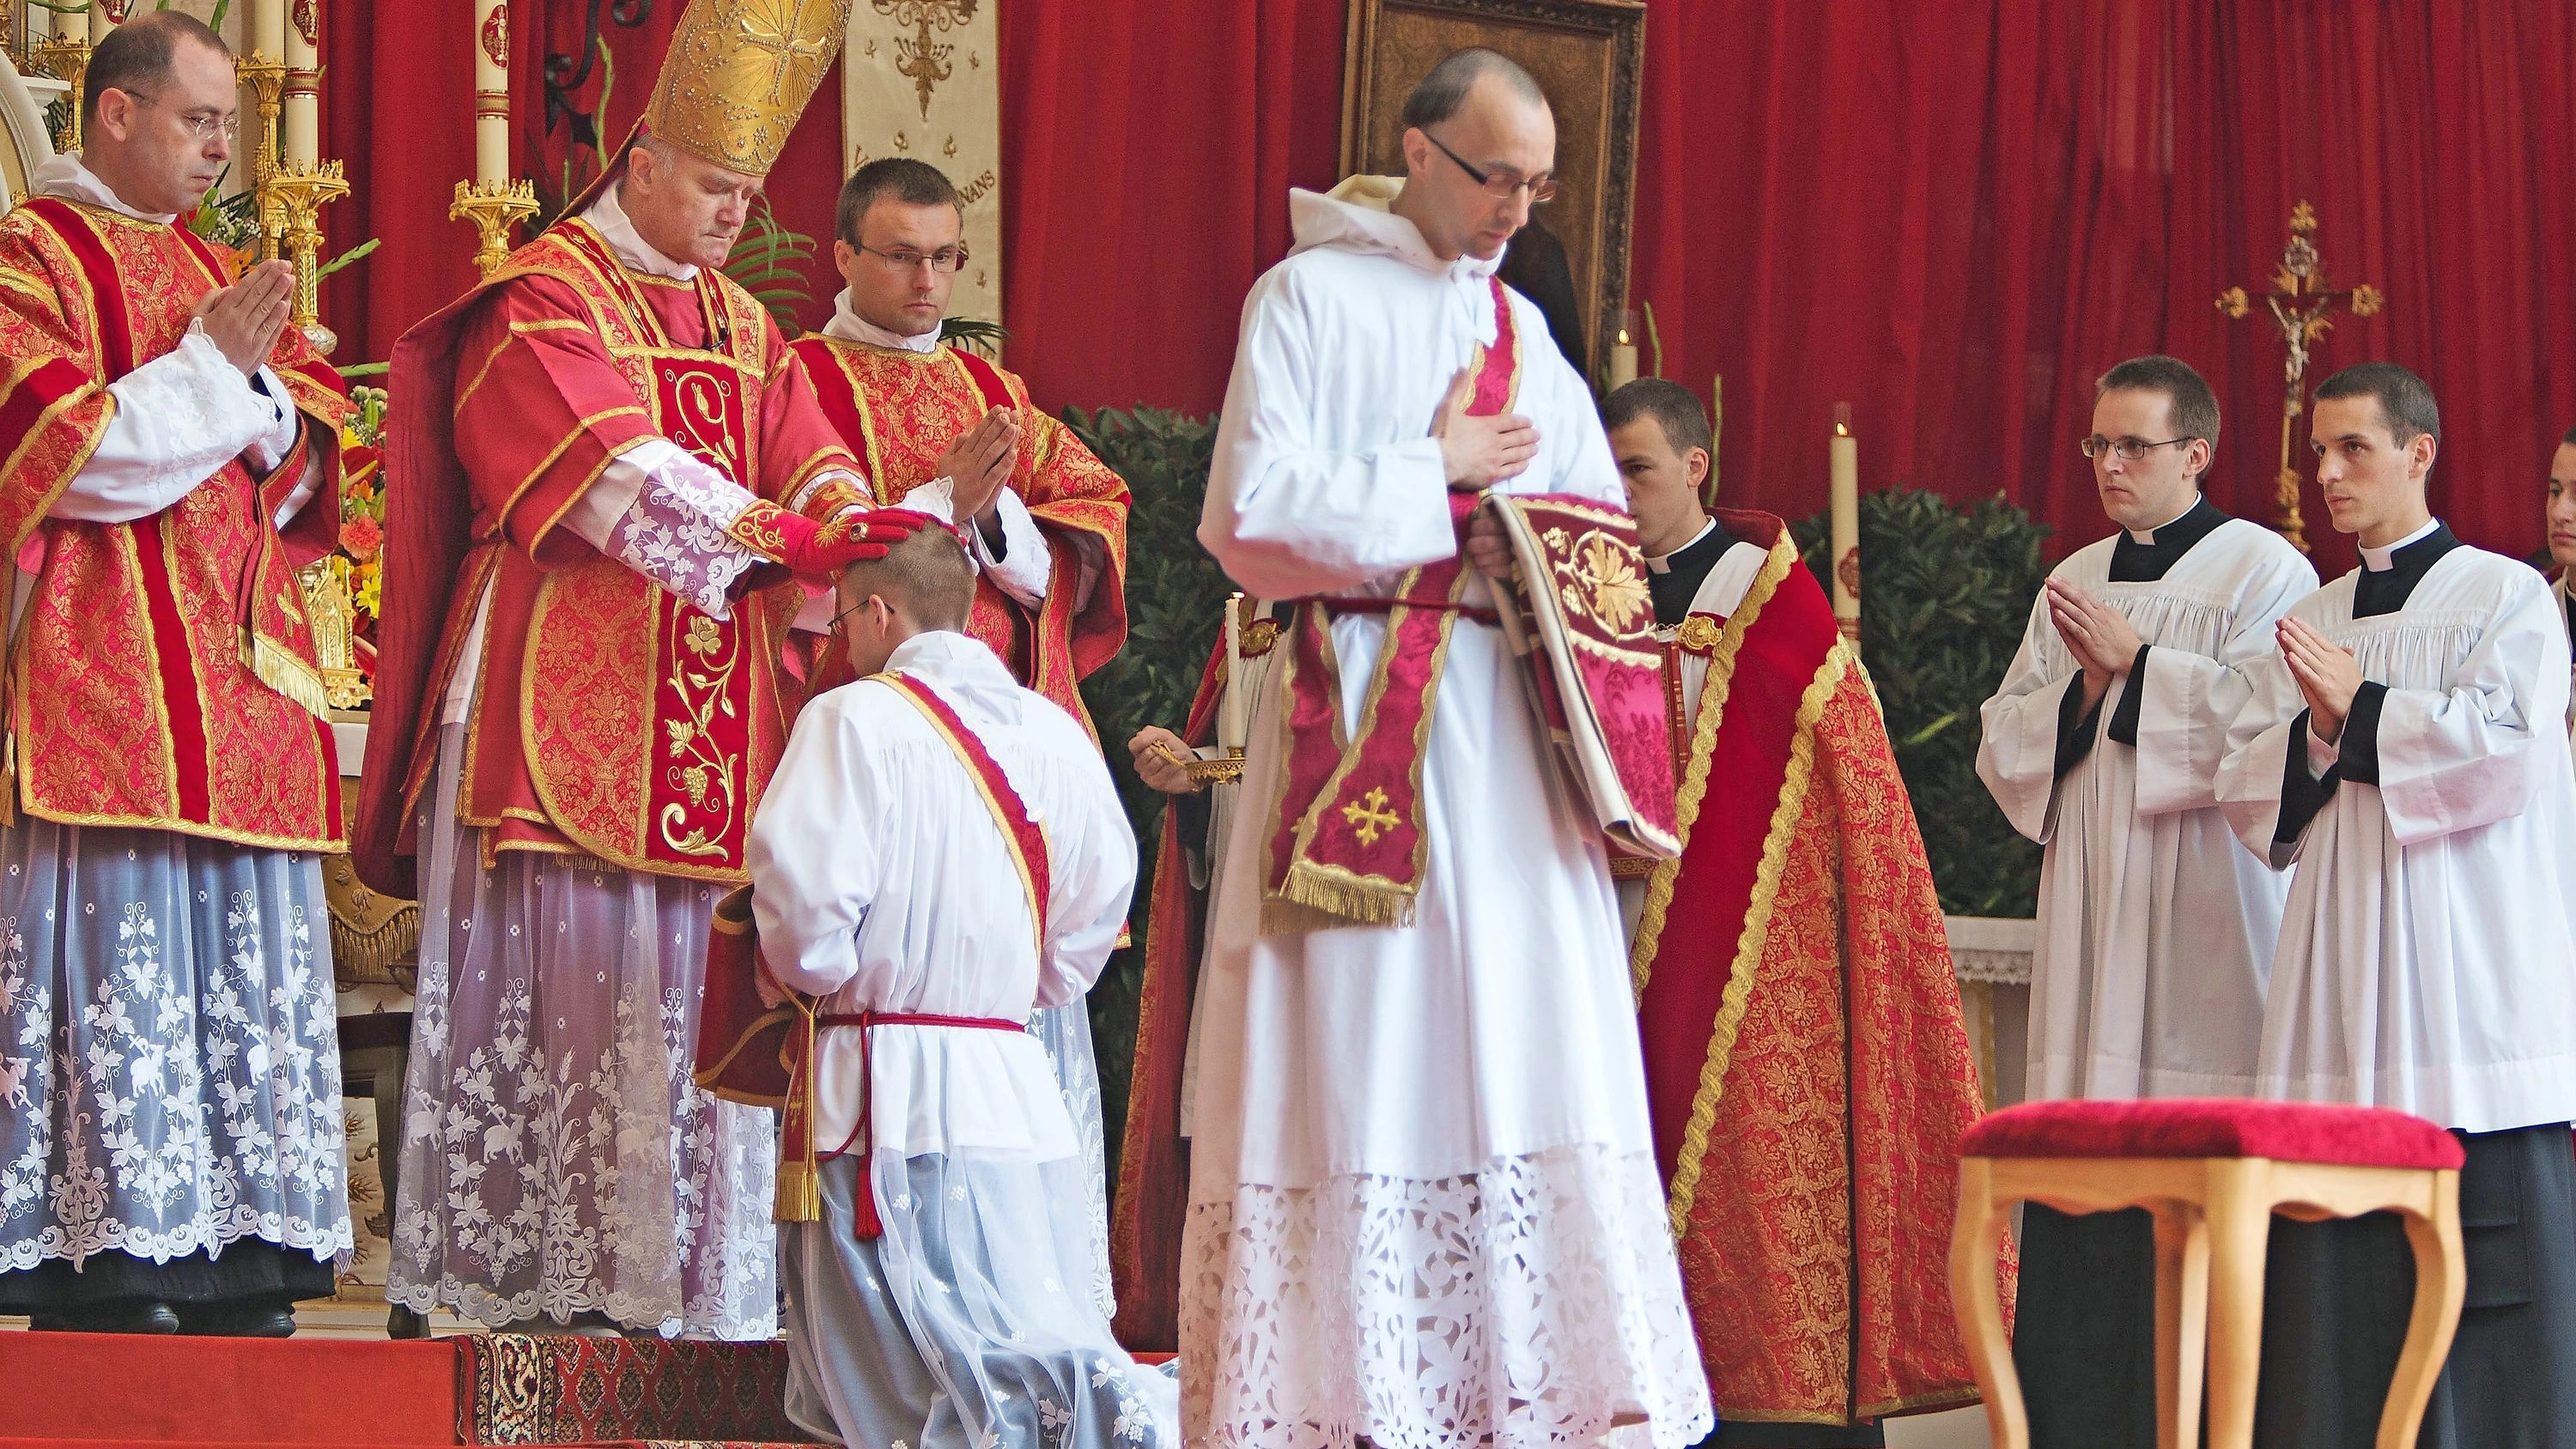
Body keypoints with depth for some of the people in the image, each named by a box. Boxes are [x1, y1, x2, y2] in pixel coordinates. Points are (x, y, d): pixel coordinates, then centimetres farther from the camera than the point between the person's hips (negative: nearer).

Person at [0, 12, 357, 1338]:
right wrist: (207, 372, -11)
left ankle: (235, 1262, 4)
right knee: (121, 939, -11)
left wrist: (258, 386, -1)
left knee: (249, 965, 3)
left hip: (238, 672, 8)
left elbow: (304, 473, 19)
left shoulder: (213, 276, 21)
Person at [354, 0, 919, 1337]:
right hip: (567, 693, -7)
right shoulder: (545, 299, -2)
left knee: (687, 982, 1)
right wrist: (774, 534, -28)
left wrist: (852, 519, -17)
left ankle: (678, 1272, 0)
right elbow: (619, 468, -18)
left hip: (715, 716, 7)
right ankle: (542, 1268, -9)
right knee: (567, 966, -9)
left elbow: (809, 462, 7)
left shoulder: (741, 326, 21)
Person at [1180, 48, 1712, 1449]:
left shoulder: (1520, 331, 18)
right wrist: (1440, 477, -5)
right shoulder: (1310, 297, -1)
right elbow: (1255, 511, -11)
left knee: (1535, 1050, -2)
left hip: (1503, 726, 6)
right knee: (1354, 1054, -8)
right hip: (1357, 724, -6)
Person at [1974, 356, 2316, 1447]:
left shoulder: (2263, 571, 1)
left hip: (2203, 913, -5)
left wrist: (2136, 662, -10)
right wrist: (2083, 687, -2)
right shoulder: (2073, 583, 19)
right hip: (2092, 907, 5)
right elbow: (2004, 742, 15)